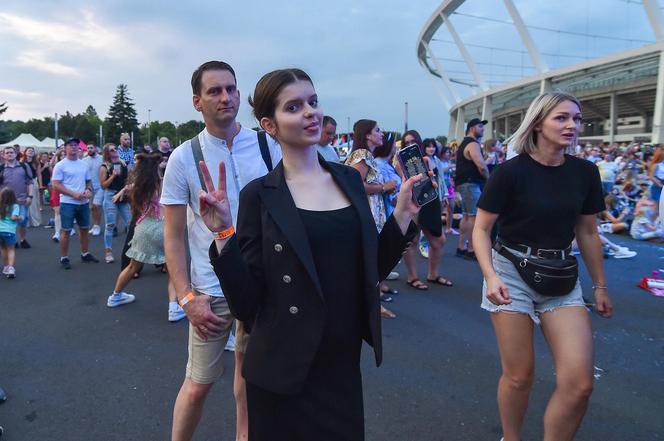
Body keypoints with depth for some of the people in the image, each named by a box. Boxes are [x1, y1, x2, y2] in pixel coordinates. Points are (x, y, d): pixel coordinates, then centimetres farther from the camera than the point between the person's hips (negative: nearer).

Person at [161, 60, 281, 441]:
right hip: (212, 289, -1)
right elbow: (174, 236, -3)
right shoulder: (184, 157, -5)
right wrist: (187, 297, -11)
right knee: (199, 383, 9)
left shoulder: (269, 147, -2)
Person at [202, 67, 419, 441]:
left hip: (346, 365, 4)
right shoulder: (260, 195, -10)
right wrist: (224, 234, -22)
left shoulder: (350, 179, 3)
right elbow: (246, 304, -11)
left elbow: (372, 270, 8)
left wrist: (403, 214, -1)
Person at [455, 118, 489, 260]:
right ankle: (471, 251, -10)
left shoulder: (464, 143, 20)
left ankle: (461, 247, 17)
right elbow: (481, 166, -23)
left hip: (463, 183, 11)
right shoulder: (473, 144, -13)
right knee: (474, 216, -10)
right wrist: (488, 178, -4)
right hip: (470, 184, -11)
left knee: (467, 215, 14)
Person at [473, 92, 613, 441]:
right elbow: (481, 229, -7)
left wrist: (600, 285, 15)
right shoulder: (510, 172, -11)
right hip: (512, 274, -4)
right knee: (519, 376, 3)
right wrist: (490, 276, -21)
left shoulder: (585, 172, 2)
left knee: (580, 382, -5)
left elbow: (587, 233, 12)